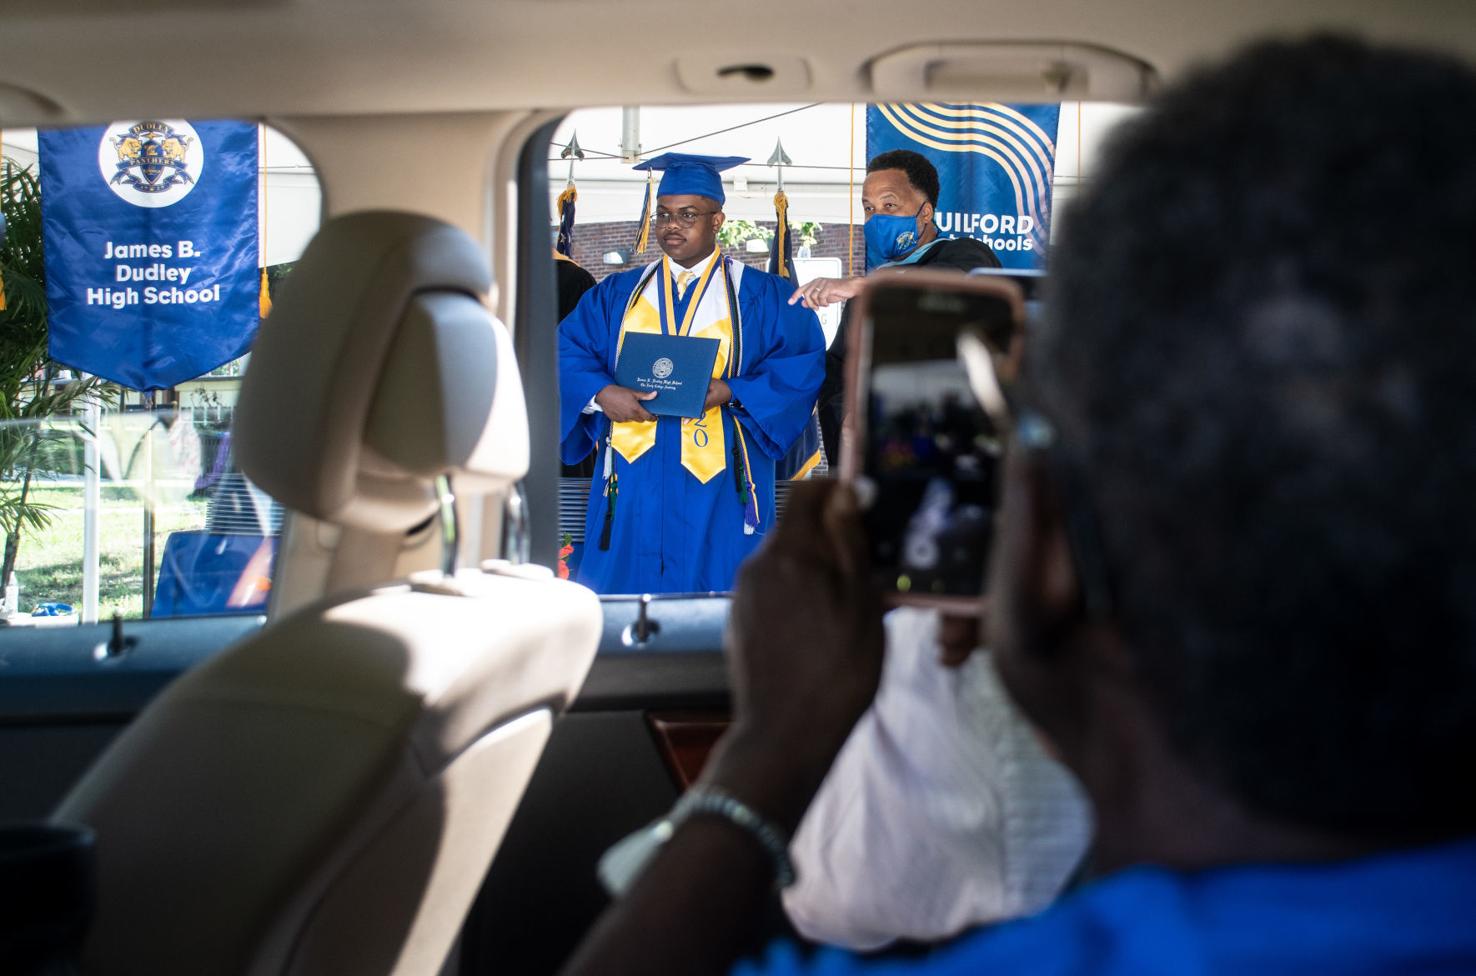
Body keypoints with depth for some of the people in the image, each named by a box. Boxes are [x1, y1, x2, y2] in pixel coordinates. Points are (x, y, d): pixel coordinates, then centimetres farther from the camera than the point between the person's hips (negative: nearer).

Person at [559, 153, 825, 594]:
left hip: (719, 484, -2)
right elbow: (568, 351, 7)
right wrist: (601, 393, -14)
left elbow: (803, 362, -4)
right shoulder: (617, 293, 14)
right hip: (633, 478, 2)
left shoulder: (762, 296, 5)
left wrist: (729, 391, -17)